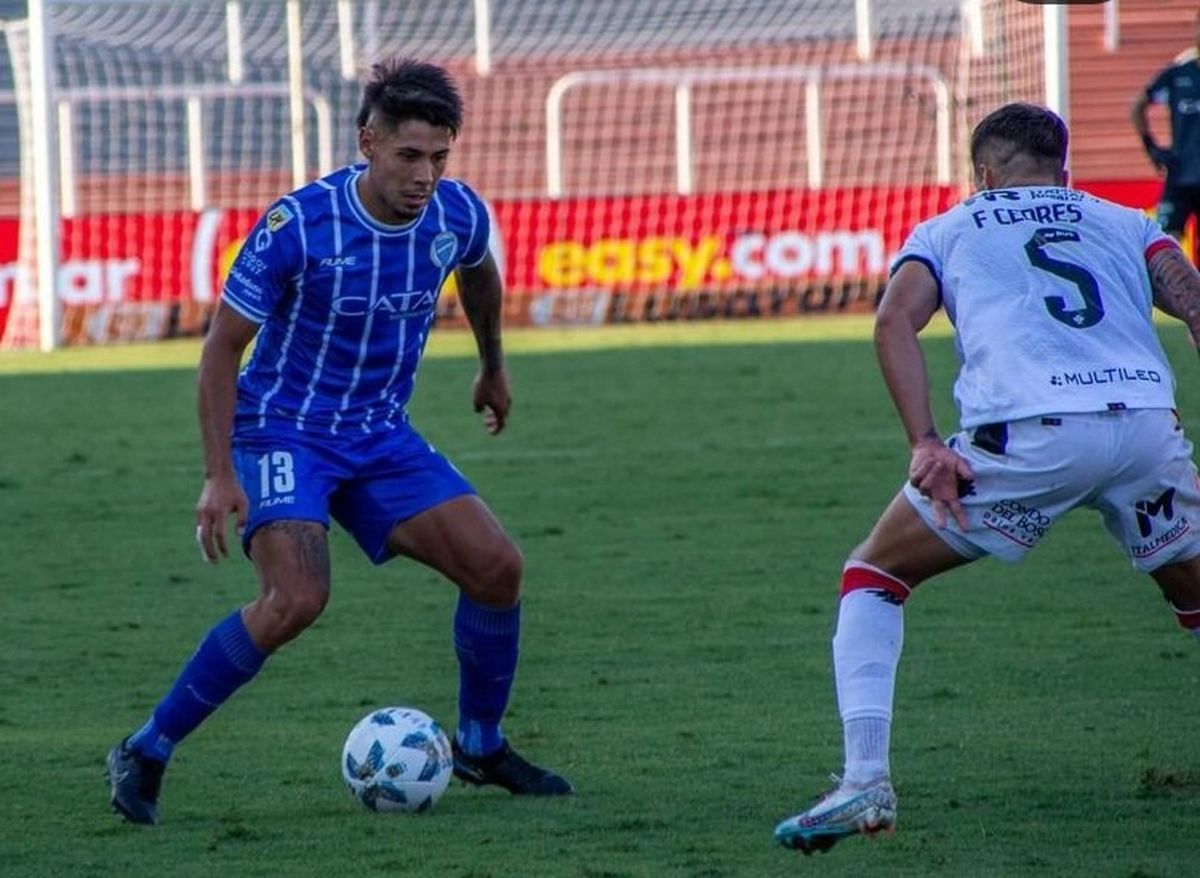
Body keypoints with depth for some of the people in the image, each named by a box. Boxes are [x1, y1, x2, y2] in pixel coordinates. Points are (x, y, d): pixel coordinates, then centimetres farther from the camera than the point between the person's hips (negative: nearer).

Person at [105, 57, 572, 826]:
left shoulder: (458, 216, -8)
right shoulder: (298, 227, -23)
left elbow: (479, 274, 19)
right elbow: (224, 345, -14)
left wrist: (493, 366, 33)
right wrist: (220, 475, -19)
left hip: (379, 437, 6)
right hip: (283, 432, -6)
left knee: (496, 566, -5)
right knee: (298, 598, -27)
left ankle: (481, 747, 18)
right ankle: (146, 753, -14)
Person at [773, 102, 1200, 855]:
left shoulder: (949, 230, 24)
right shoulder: (1123, 224, 28)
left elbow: (895, 320, 4)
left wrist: (926, 445, -4)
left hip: (1030, 430, -2)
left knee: (874, 578, 15)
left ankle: (866, 781, 0)